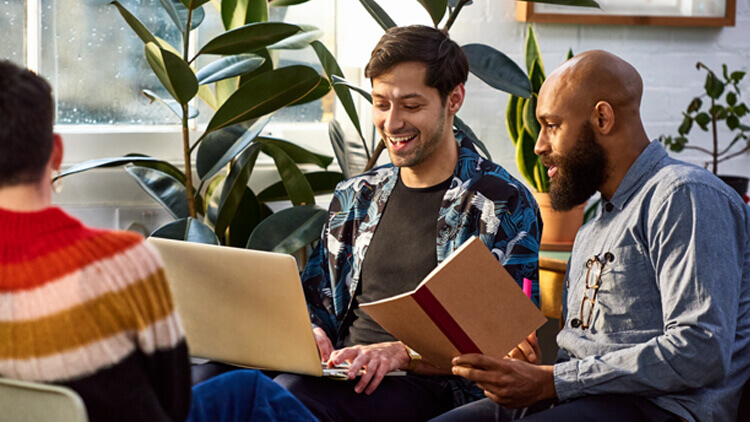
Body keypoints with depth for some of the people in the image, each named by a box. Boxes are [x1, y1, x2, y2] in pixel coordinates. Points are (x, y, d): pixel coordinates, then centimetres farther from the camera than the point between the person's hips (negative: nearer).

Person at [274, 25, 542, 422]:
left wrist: (404, 353, -20)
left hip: (432, 388, -5)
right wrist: (307, 333, -1)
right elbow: (315, 302, 24)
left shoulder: (502, 205, 0)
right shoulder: (355, 197, 21)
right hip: (343, 374, 6)